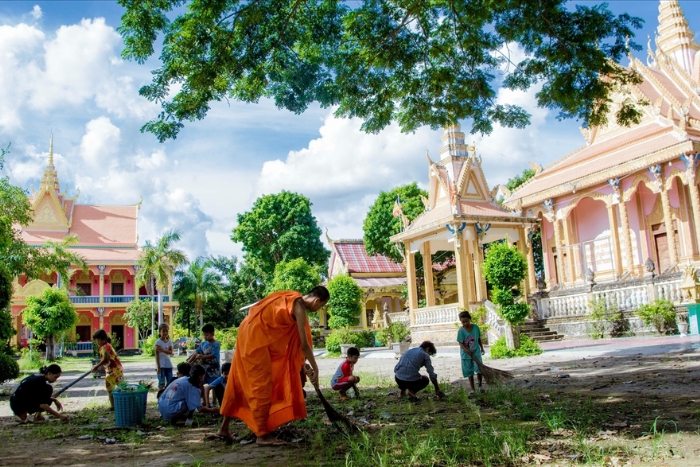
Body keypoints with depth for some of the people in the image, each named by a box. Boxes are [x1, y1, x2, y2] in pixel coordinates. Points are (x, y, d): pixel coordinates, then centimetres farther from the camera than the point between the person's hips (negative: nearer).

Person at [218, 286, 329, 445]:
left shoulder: (293, 300, 14)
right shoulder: (299, 307, -14)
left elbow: (296, 341, 19)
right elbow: (304, 344, -11)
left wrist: (302, 365, 19)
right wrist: (315, 369, -1)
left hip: (250, 333, 10)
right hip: (255, 336, -10)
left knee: (240, 383, 14)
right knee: (262, 384, -4)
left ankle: (225, 427, 22)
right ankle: (262, 435, 1)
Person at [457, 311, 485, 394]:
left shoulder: (476, 327, -5)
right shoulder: (461, 331, -12)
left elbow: (479, 339, 10)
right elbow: (461, 343, -14)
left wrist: (482, 347, 19)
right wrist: (468, 351, -26)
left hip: (476, 352, 1)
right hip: (466, 354, -1)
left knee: (479, 369, -13)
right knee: (469, 372, 6)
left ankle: (480, 385, 9)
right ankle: (472, 389, 17)